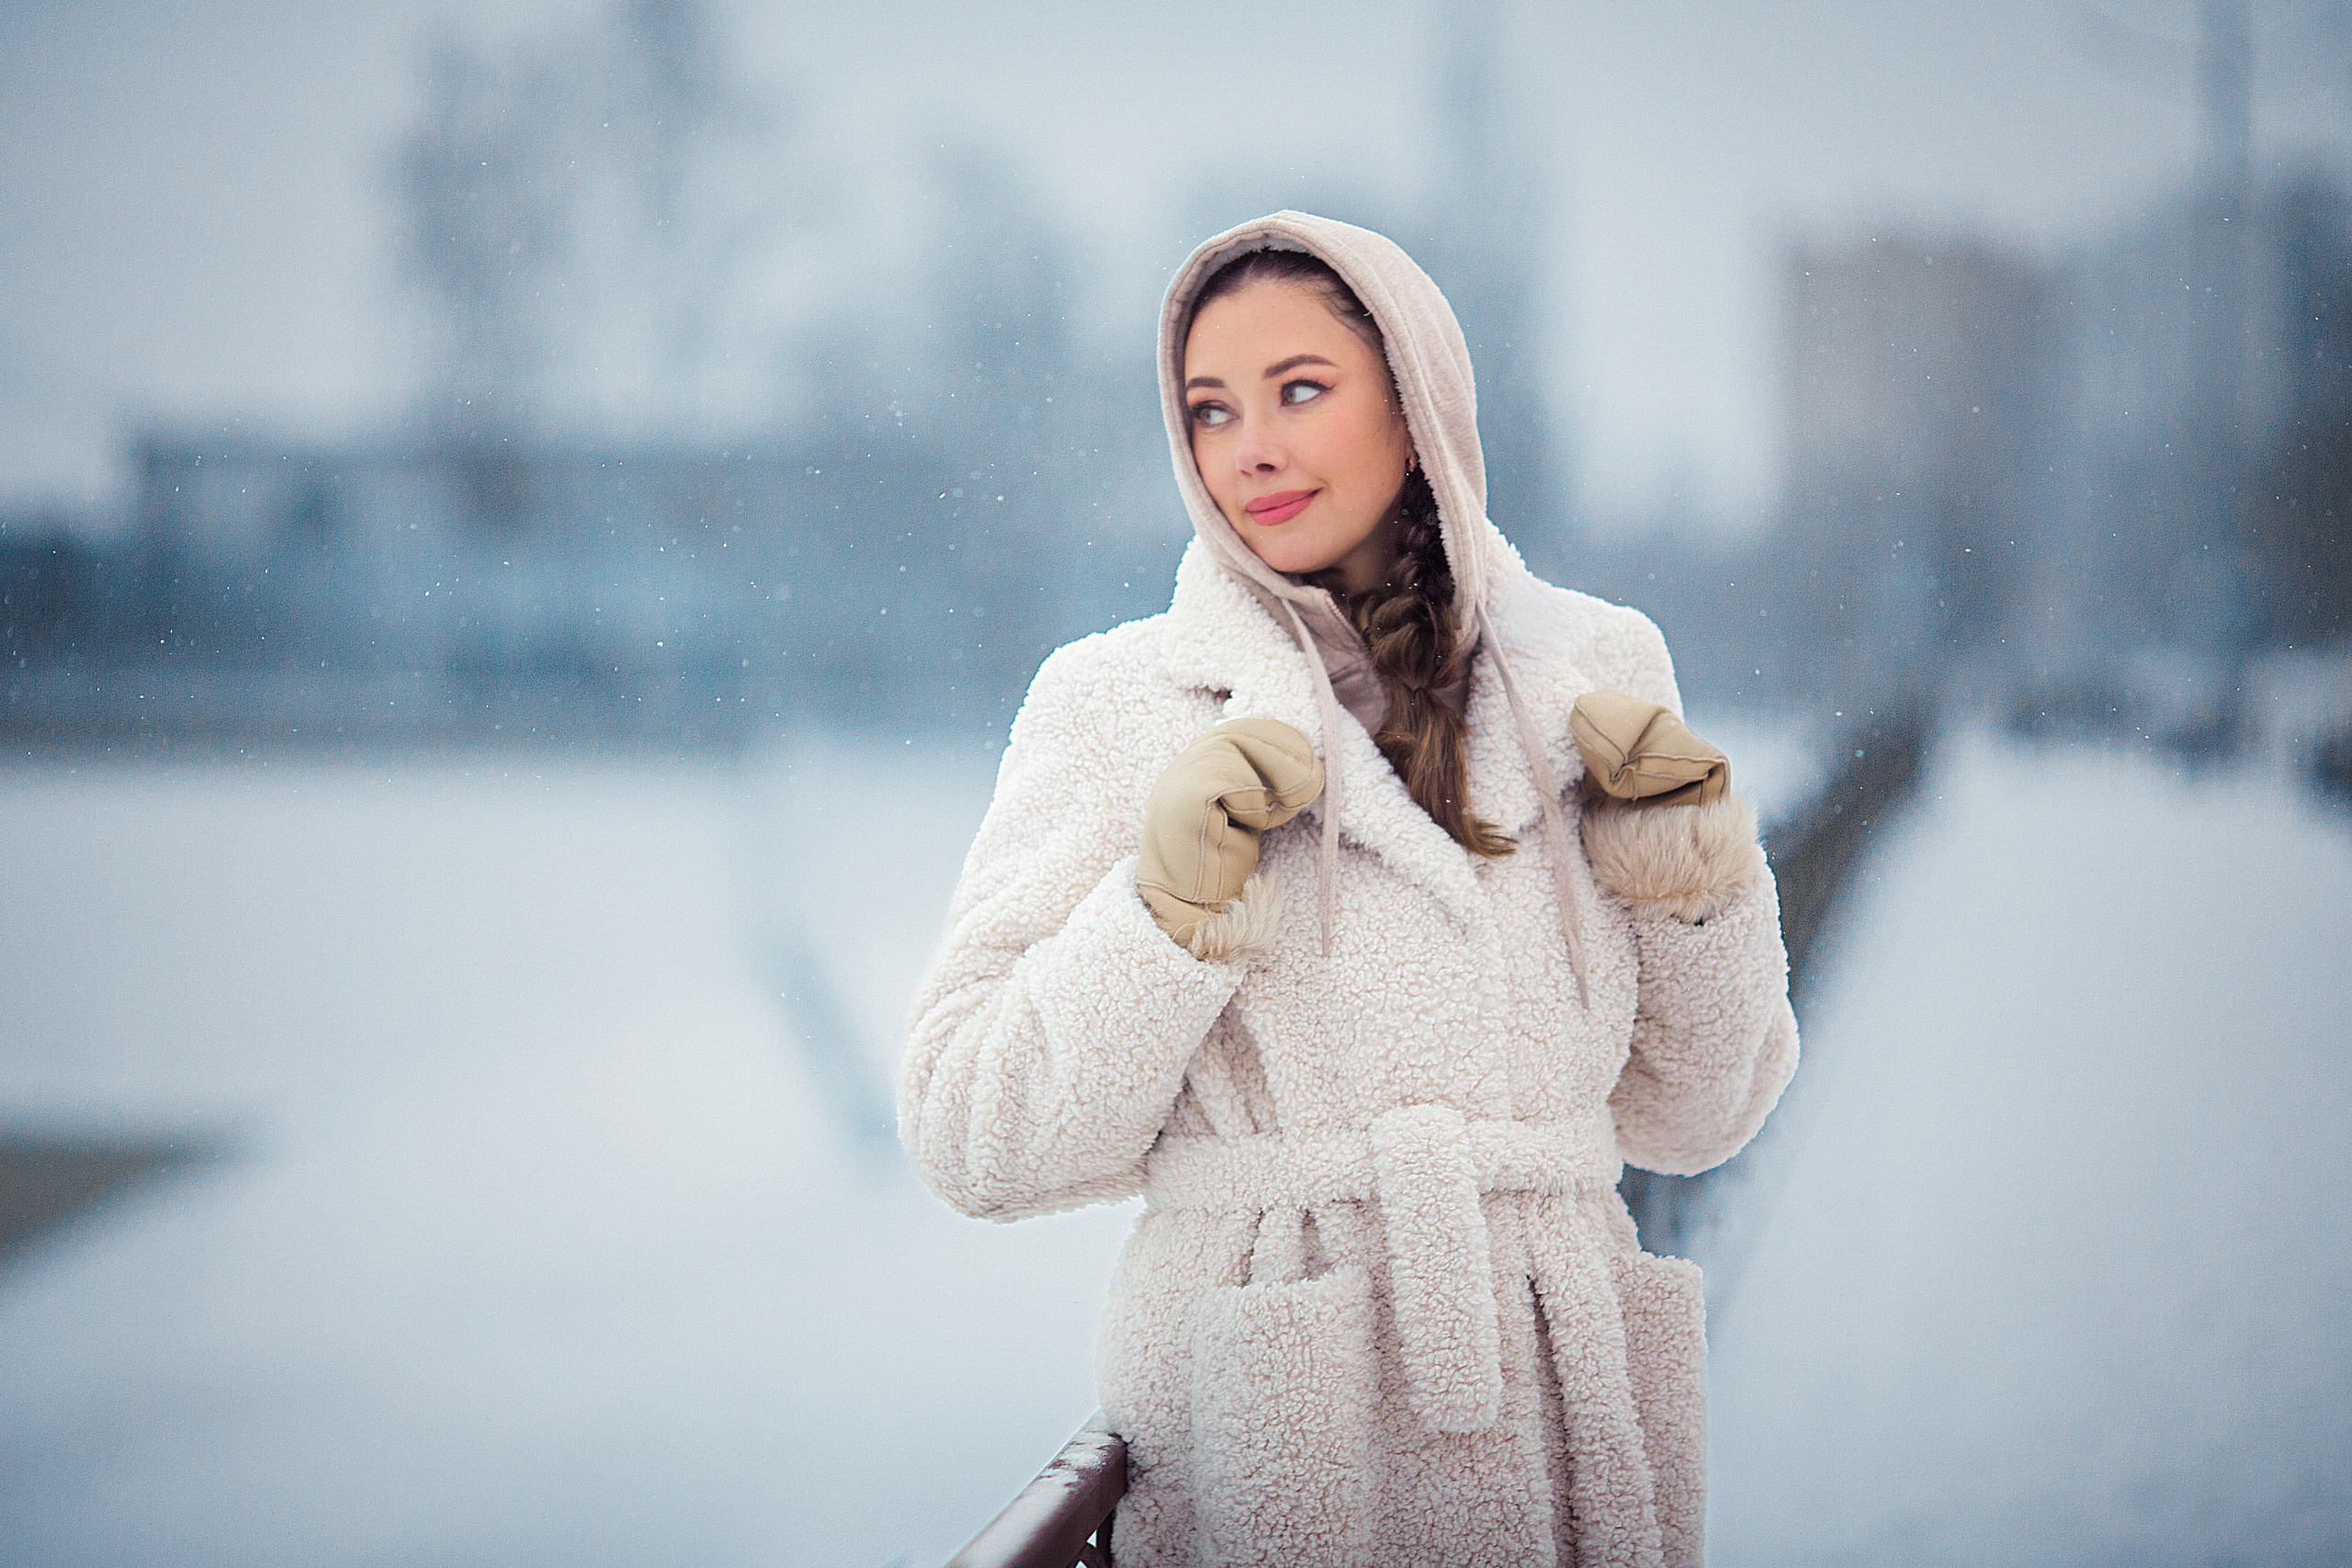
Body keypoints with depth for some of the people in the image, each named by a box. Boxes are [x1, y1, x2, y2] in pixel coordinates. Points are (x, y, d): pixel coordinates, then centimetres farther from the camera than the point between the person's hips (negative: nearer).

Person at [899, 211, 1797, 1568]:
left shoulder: (1592, 678, 4)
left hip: (1565, 1403, 3)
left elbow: (1689, 1114, 9)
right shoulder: (1117, 703, -3)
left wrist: (1696, 878, -5)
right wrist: (1170, 906, -18)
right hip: (1265, 1450, -3)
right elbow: (978, 1145, -8)